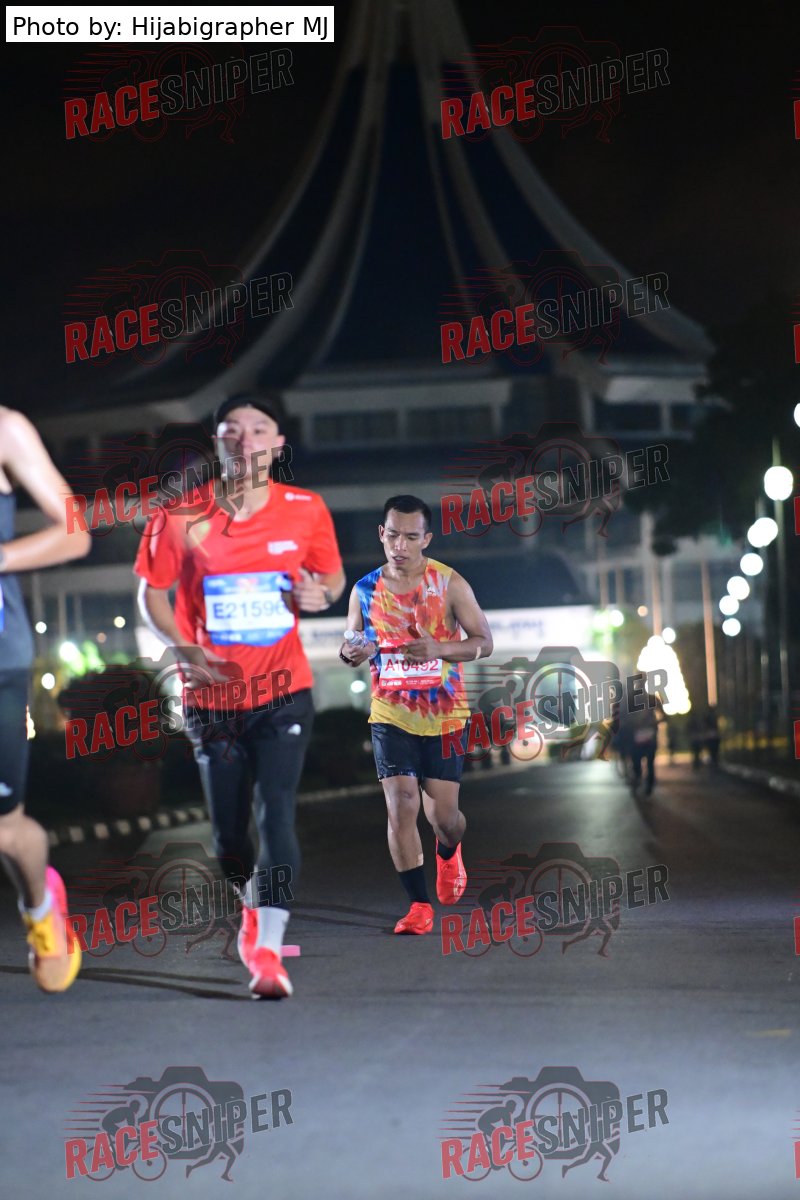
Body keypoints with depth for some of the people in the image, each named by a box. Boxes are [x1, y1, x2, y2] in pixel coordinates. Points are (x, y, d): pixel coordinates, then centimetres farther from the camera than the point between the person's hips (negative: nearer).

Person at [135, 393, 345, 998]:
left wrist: (321, 593, -14)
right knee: (227, 828, 10)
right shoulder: (182, 517, -7)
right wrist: (187, 650, -14)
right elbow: (153, 593, 3)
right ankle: (252, 907, 40)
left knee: (277, 815, -15)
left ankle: (269, 951, -14)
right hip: (213, 695, 1)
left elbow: (333, 575, 10)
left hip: (282, 691, -1)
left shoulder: (306, 510, -4)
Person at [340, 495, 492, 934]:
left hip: (444, 714, -1)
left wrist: (438, 649, -22)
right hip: (390, 715, 1)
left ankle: (448, 854, 41)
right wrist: (352, 653, -15)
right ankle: (419, 905, -1)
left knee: (443, 814, 3)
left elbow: (484, 643, -4)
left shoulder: (450, 584, -6)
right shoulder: (365, 590, 0)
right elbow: (348, 647, 11)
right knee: (401, 805, -12)